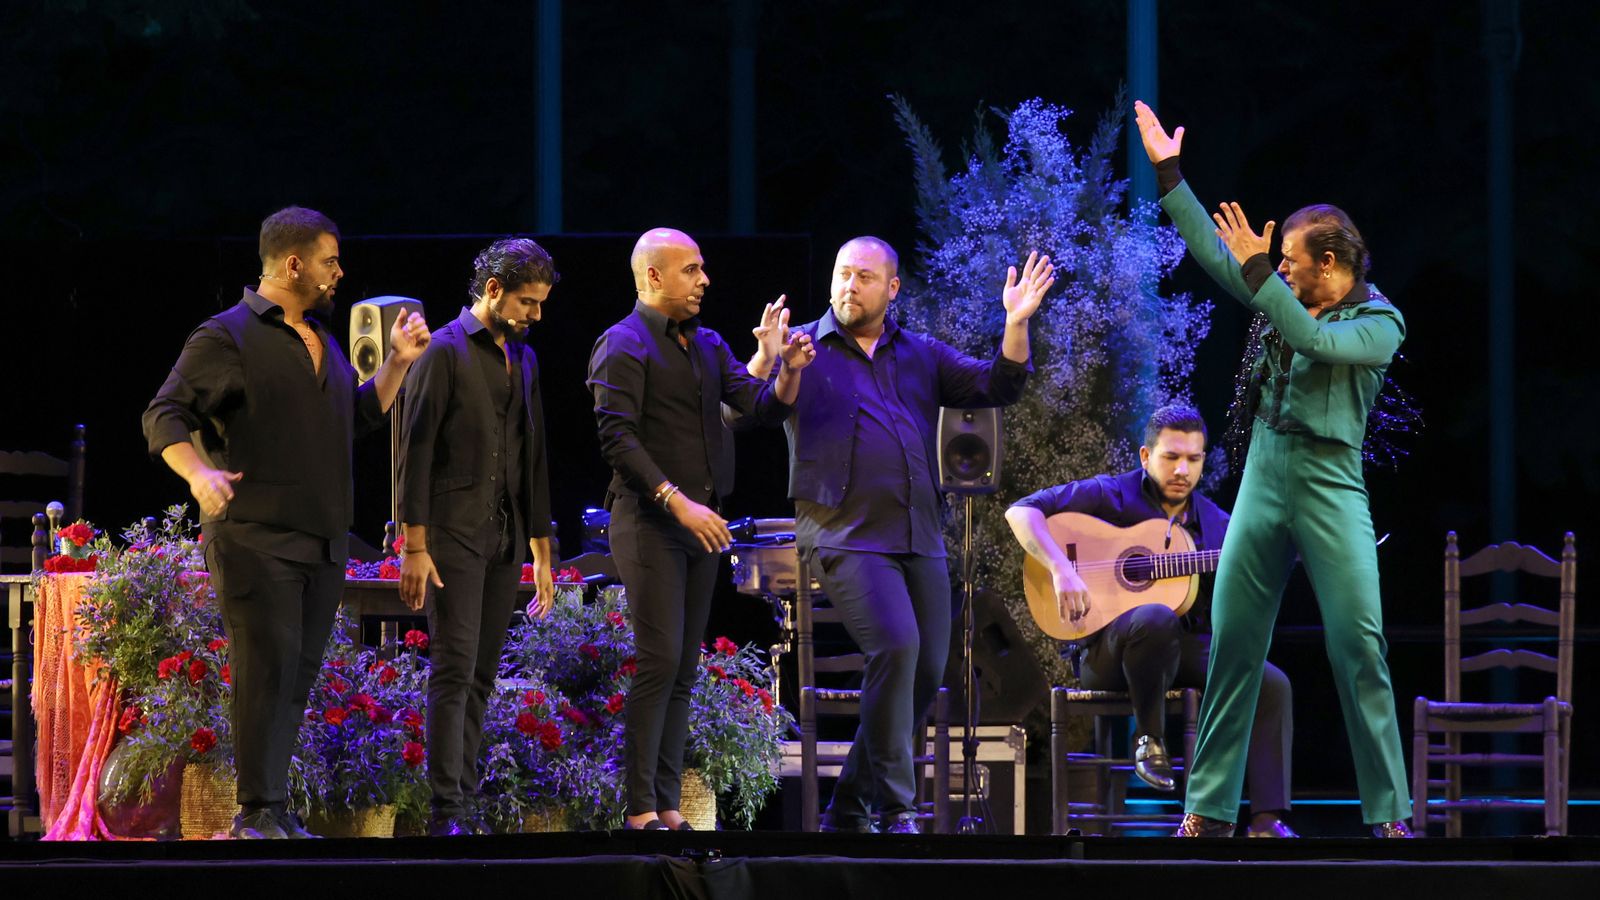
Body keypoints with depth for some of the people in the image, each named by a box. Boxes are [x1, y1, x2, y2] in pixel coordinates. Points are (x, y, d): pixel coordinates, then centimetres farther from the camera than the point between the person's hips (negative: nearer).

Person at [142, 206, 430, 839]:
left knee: (298, 675, 7)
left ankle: (273, 810, 12)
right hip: (256, 540, -8)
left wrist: (398, 362, 18)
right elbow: (165, 416, -9)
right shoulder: (228, 337, -5)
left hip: (322, 543, 8)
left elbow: (359, 417, 30)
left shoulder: (320, 340, 20)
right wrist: (198, 473, -26)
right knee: (269, 668, -13)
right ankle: (258, 813, -12)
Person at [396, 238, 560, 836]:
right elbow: (415, 451, -10)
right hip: (453, 533, -7)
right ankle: (446, 811, -15)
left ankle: (464, 802, 8)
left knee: (482, 676, 6)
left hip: (504, 538, 7)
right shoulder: (445, 351, -6)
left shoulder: (523, 360, 16)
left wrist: (541, 550, 19)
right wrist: (414, 546, -15)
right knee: (454, 669, -12)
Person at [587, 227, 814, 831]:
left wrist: (790, 372, -11)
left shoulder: (706, 345, 17)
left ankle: (667, 804, 9)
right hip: (649, 521, -8)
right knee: (659, 661, -13)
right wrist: (677, 502, -22)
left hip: (701, 523, 8)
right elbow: (618, 440, -15)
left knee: (683, 669, 7)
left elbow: (762, 407, 10)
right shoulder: (624, 346, -6)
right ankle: (639, 808, -11)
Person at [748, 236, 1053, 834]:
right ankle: (892, 810, -17)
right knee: (895, 646, -23)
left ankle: (849, 807, 17)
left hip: (919, 539, 6)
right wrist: (765, 359, -25)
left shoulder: (922, 357, 17)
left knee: (925, 672, 4)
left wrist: (1016, 324, -5)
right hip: (844, 534, -6)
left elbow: (997, 386, 10)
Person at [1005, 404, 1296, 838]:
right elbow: (1022, 512, -9)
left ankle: (1267, 821, -21)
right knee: (1157, 619, -41)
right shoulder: (1110, 495, -1)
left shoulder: (1215, 523, 13)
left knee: (1271, 684, -19)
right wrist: (1061, 570, -23)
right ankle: (1149, 737, -17)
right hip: (1105, 650, -5)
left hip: (1185, 649, 5)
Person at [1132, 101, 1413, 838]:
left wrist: (1255, 268, -20)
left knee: (1360, 651, -9)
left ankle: (1389, 813, -6)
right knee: (1232, 645, 3)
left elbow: (1317, 341, -21)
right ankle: (1209, 808, 7)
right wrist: (1168, 172, 9)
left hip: (1330, 488, -5)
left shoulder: (1379, 323, -4)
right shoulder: (1288, 302, 12)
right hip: (1264, 481, 5)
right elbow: (1209, 249, 13)